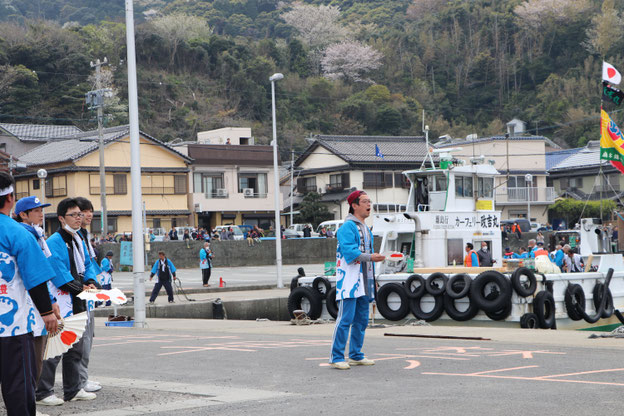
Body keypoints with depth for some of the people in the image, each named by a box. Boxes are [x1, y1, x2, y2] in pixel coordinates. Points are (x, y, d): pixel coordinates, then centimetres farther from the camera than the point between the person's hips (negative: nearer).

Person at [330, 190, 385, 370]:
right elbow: (349, 252, -20)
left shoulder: (365, 228, 20)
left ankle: (356, 355, 20)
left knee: (361, 320, 12)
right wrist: (370, 257, -26)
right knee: (345, 318, -11)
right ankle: (336, 357, -8)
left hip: (363, 282, 9)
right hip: (349, 281, -9)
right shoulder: (348, 227, -10)